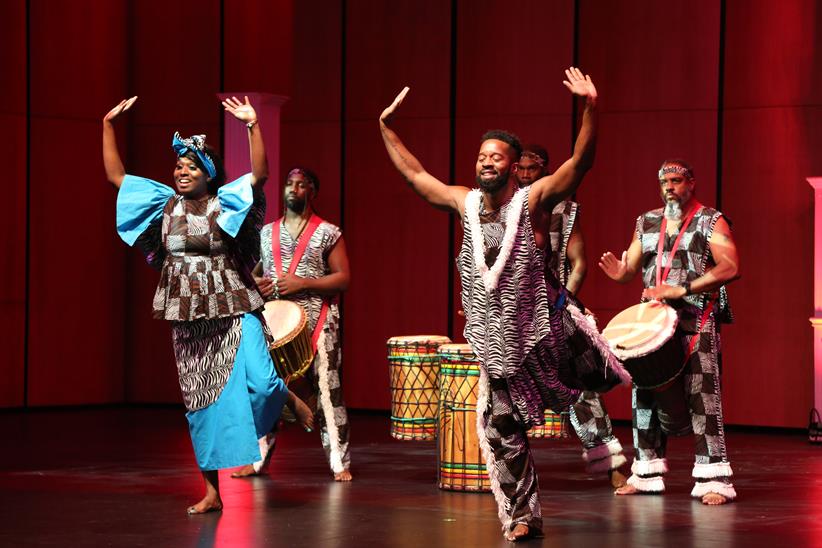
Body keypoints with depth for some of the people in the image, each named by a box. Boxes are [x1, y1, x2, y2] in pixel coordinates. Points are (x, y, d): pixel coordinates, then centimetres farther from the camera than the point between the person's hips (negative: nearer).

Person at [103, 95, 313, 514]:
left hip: (232, 311, -4)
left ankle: (288, 399, 21)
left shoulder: (225, 201, -4)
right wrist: (108, 125, 4)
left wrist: (252, 126, -30)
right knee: (200, 400, 5)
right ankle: (212, 492, 12)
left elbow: (260, 174, -20)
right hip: (187, 316, 4)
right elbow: (115, 175, 9)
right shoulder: (165, 203, 7)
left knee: (259, 383, -19)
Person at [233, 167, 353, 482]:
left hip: (317, 323, -4)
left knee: (326, 388, -7)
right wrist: (256, 284, -3)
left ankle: (340, 462, -5)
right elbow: (252, 272, 22)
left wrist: (303, 283, -15)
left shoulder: (327, 233, 1)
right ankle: (257, 458, 13)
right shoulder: (266, 233, 14)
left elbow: (343, 278, -4)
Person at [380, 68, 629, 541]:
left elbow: (581, 162, -18)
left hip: (537, 331, -4)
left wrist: (590, 108, -30)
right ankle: (523, 517, 15)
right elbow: (415, 173, 18)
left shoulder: (533, 200, -7)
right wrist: (387, 128, 17)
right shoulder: (466, 202, 7)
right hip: (493, 342, 4)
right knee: (502, 432, 4)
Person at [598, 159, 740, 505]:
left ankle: (713, 479, -11)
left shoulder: (710, 222, -1)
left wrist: (682, 289, -20)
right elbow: (631, 270, 17)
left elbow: (730, 268, -13)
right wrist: (620, 273, -9)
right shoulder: (647, 222, 15)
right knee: (645, 392, 5)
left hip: (695, 321, -5)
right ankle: (647, 473, 14)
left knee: (701, 395, -11)